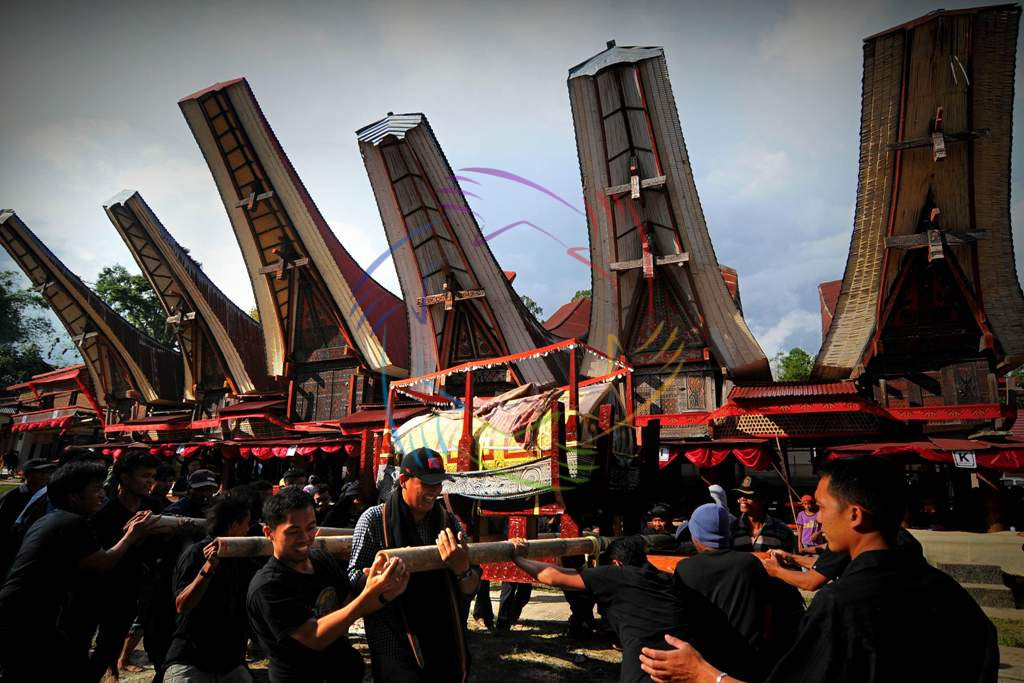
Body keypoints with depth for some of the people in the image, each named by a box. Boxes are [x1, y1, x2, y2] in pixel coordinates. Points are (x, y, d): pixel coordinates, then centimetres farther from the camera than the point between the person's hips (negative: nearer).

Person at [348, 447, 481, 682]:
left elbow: (470, 591, -1)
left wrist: (462, 569, -24)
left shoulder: (448, 520, -1)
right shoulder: (374, 519, -9)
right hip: (395, 646, -3)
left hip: (446, 644, 4)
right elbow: (354, 579, -6)